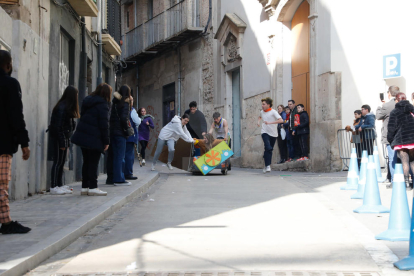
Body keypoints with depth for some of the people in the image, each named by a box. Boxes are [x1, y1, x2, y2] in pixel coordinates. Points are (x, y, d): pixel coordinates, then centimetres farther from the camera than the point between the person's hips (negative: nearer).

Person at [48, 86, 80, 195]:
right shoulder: (62, 108, -17)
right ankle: (53, 187, -4)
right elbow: (58, 126, -19)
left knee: (61, 162, 12)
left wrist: (66, 142, 14)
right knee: (58, 161, -7)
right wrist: (62, 143, -18)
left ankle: (60, 185, 19)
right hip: (58, 138, -10)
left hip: (63, 137, 10)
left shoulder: (67, 107, 12)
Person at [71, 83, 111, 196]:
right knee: (93, 163, -2)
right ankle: (93, 187, -1)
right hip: (94, 138, -8)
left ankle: (85, 187, 15)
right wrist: (106, 141, -9)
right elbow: (104, 124, -13)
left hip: (82, 135, 8)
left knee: (87, 162, 12)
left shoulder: (87, 101, 14)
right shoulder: (102, 104, -11)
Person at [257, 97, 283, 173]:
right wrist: (258, 121, 11)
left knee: (270, 150, 8)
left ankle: (267, 165, 24)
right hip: (265, 132, 1)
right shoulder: (262, 112, 7)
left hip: (273, 133, -1)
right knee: (268, 148, -21)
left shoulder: (273, 112, -8)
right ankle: (267, 165, -20)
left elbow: (281, 120, -23)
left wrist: (270, 122, -29)